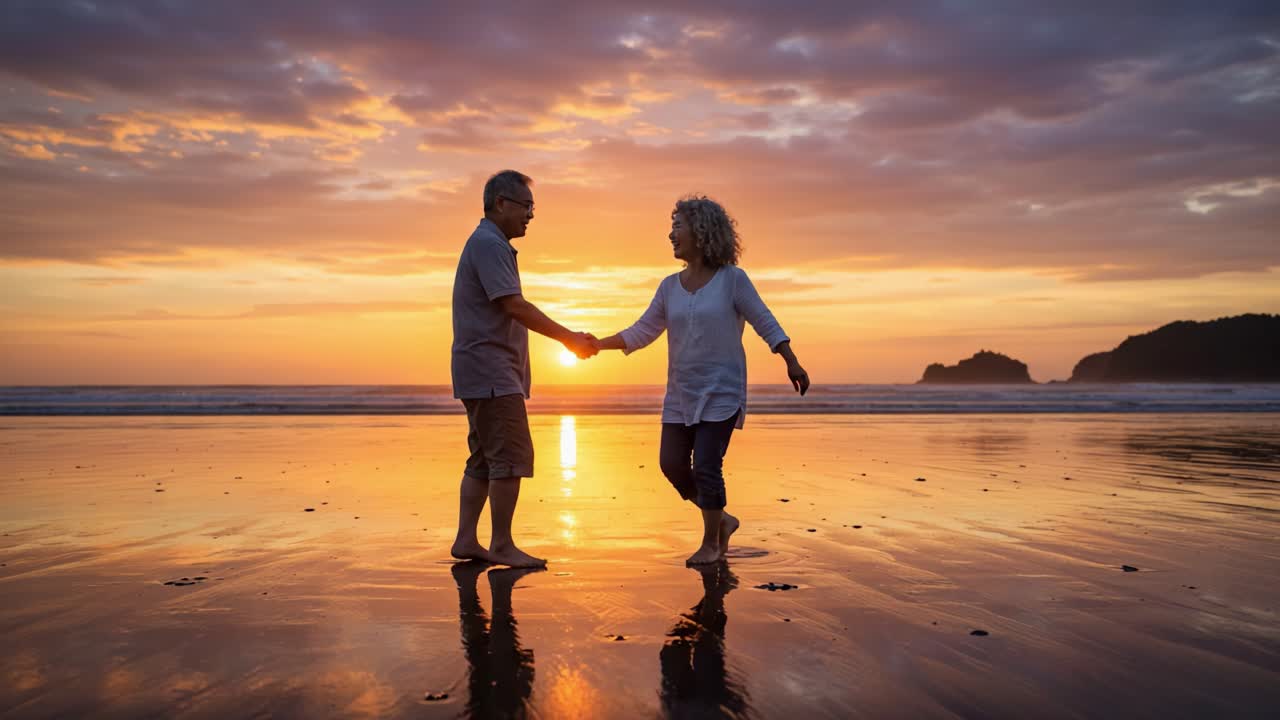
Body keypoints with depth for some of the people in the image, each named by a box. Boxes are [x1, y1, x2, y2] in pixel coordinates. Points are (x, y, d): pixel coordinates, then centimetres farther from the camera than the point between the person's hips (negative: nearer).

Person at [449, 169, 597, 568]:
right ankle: (501, 545, 0)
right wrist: (568, 337, -13)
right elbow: (515, 306, -19)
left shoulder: (492, 245, 21)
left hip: (486, 372, 11)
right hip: (491, 371, -11)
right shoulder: (488, 244, -12)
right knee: (511, 458, -7)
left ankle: (466, 540, 15)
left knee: (483, 460, 11)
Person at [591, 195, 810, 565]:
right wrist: (598, 344, 2)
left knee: (706, 467, -9)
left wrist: (793, 364, -9)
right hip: (681, 395, 6)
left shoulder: (732, 279, -6)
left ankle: (711, 542, 12)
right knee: (672, 465, 3)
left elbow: (765, 324, -3)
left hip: (721, 392, -5)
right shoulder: (670, 287, 6)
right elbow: (641, 332, 9)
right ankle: (721, 520, 25)